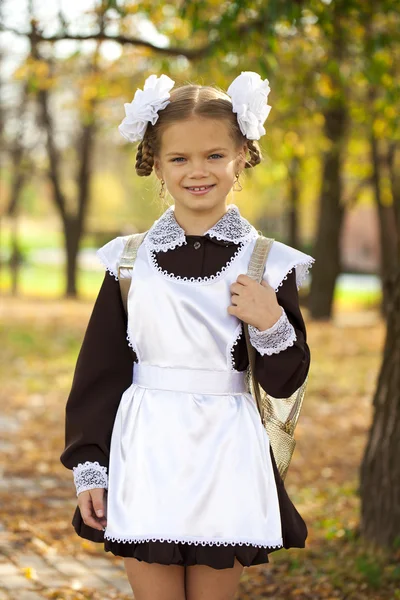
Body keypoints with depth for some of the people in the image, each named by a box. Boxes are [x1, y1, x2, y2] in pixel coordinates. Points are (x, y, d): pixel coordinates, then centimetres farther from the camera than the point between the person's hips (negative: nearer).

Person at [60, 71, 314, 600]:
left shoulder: (268, 265, 1)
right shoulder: (130, 261, 3)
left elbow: (285, 382, 3)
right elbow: (99, 372, 6)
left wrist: (272, 326, -16)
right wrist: (89, 469, 3)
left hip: (226, 462, 0)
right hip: (146, 458, 0)